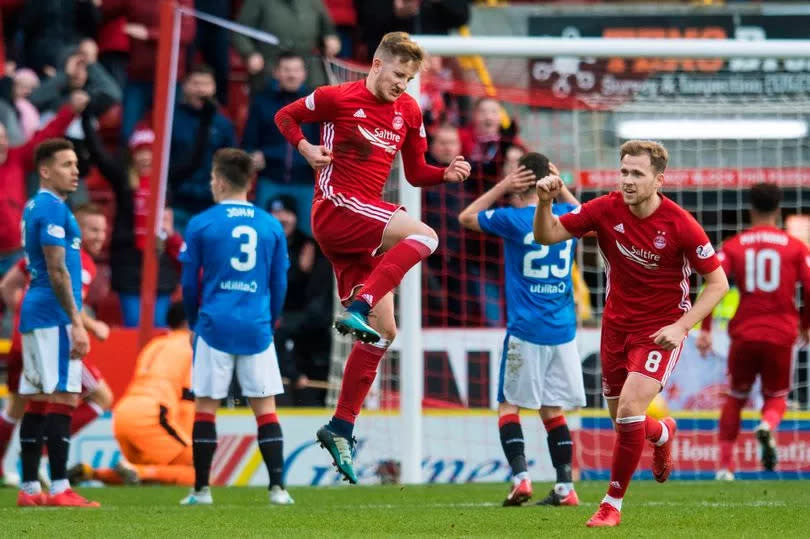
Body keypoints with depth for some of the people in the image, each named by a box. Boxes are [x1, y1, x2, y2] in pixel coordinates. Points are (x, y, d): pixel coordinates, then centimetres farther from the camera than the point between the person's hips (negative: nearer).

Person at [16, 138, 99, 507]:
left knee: (37, 402, 9)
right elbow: (57, 272, -17)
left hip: (34, 312, 10)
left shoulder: (34, 207, 18)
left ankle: (29, 488, 9)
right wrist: (76, 324, -18)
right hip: (54, 315, -10)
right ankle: (59, 489, -15)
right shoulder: (53, 209, -12)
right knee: (62, 400, -11)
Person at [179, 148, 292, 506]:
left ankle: (201, 489, 7)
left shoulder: (200, 224, -2)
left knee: (205, 406, 6)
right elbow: (279, 285, 10)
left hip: (215, 326, -2)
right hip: (257, 329, 2)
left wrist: (194, 323, 19)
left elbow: (189, 282, 3)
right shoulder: (271, 226, 5)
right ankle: (277, 487, -3)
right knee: (265, 407, 5)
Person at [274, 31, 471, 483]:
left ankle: (342, 428, 8)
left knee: (384, 332, 4)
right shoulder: (338, 98, -4)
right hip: (336, 206, -7)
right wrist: (306, 149, -9)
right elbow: (286, 116, 8)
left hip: (361, 225, 7)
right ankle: (358, 308, -34)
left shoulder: (409, 112, 13)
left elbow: (416, 173, 19)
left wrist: (447, 174, -1)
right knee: (423, 235, -28)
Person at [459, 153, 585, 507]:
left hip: (526, 331, -4)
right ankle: (565, 487, 5)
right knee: (552, 408, 10)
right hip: (563, 331, 4)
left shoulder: (513, 219, -8)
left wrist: (502, 187, 9)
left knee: (509, 404, 5)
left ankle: (520, 477, -10)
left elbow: (466, 217, 10)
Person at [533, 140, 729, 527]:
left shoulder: (680, 225, -19)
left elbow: (718, 283, -11)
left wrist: (680, 327, -21)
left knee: (629, 410, -20)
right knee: (622, 421, 13)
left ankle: (612, 504, -4)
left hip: (660, 330, -4)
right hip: (617, 324, 4)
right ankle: (663, 433, 51)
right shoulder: (606, 210, -11)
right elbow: (546, 235, -7)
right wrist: (545, 202, -28)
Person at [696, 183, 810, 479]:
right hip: (781, 335, -1)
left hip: (743, 334, 1)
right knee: (776, 397, 14)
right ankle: (768, 426, -22)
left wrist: (705, 329, -5)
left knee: (735, 398, 18)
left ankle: (725, 465, 13)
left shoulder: (733, 246, 4)